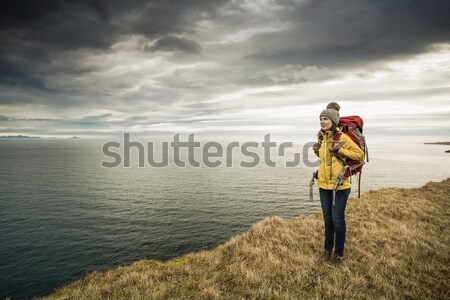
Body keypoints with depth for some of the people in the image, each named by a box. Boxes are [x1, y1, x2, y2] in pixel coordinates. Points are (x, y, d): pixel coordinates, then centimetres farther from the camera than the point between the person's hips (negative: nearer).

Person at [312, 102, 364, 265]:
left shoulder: (342, 137, -13)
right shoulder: (322, 138, 8)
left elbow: (360, 154, -11)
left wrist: (340, 150, -22)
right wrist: (316, 150, 3)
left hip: (339, 185, -6)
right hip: (324, 184, 6)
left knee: (337, 219, 4)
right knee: (327, 218, 17)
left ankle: (339, 253, 23)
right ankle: (328, 248, 34)